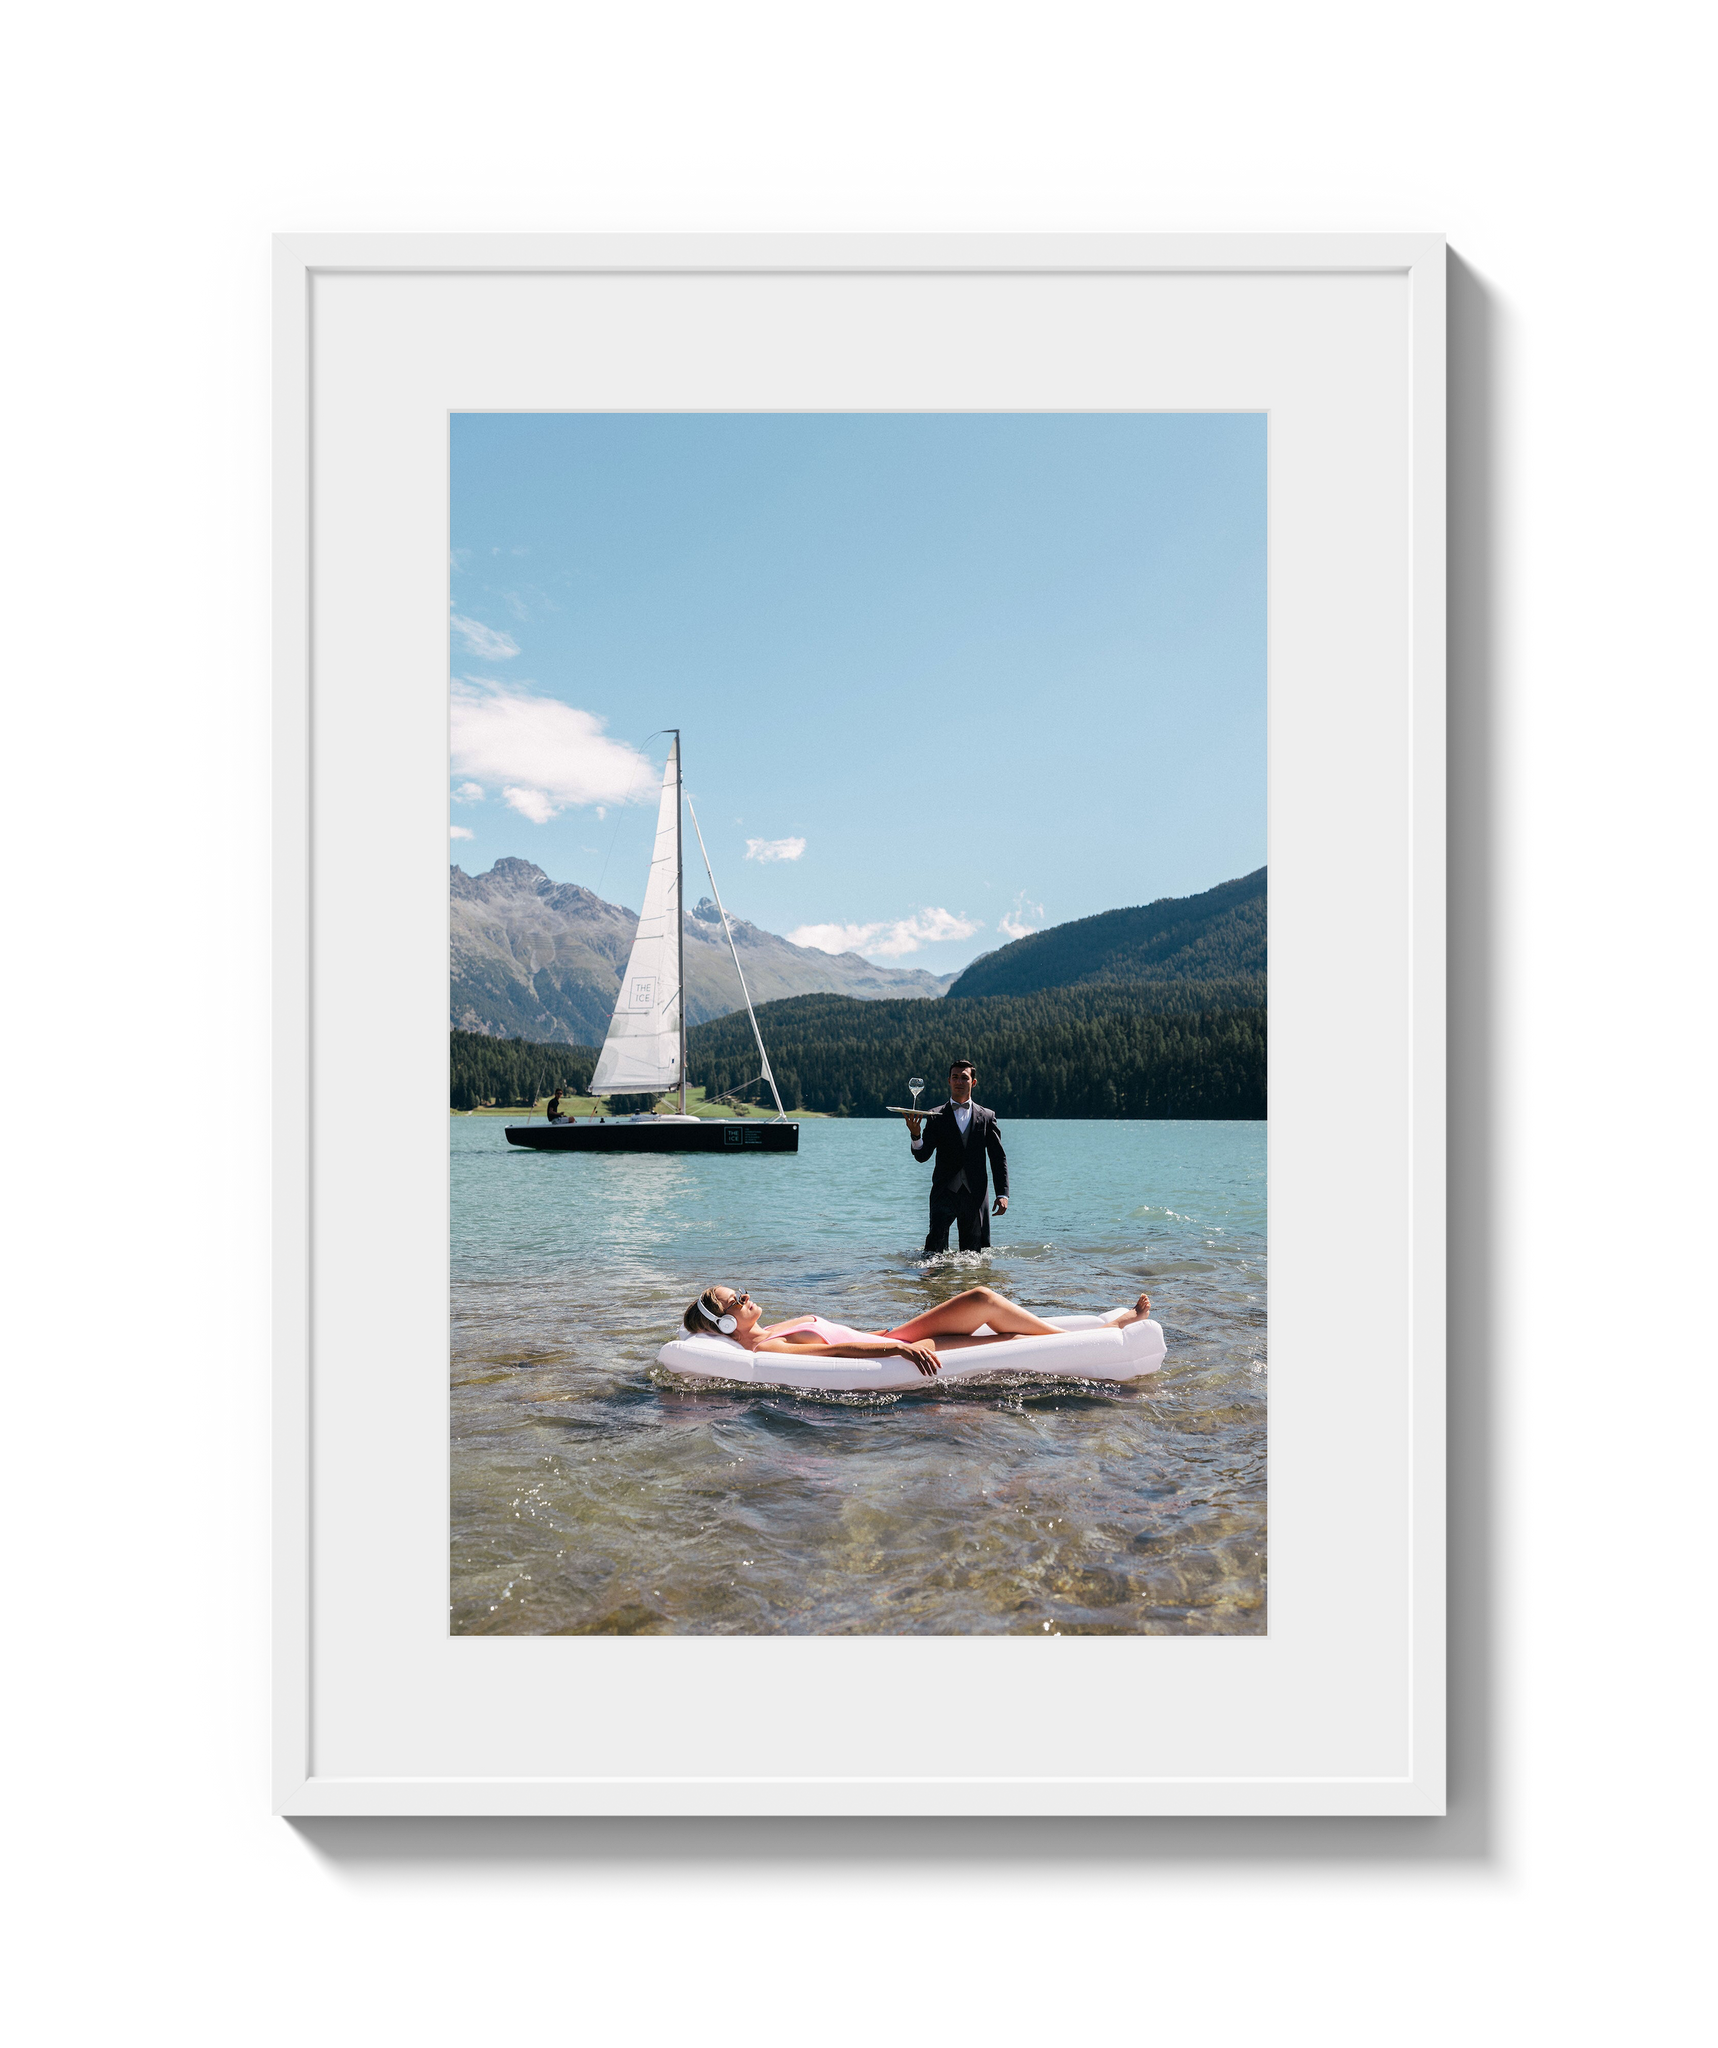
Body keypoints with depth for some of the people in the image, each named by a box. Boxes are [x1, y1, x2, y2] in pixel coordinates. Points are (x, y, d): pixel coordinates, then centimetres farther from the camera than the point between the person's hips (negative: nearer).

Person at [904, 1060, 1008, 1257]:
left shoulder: (987, 1117, 9)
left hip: (975, 1194, 1)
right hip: (944, 1191, -1)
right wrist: (915, 1135, -22)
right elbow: (922, 1156, -1)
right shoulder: (936, 1116, 6)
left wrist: (1002, 1194, 0)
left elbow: (998, 1158, 9)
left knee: (974, 1253, 6)